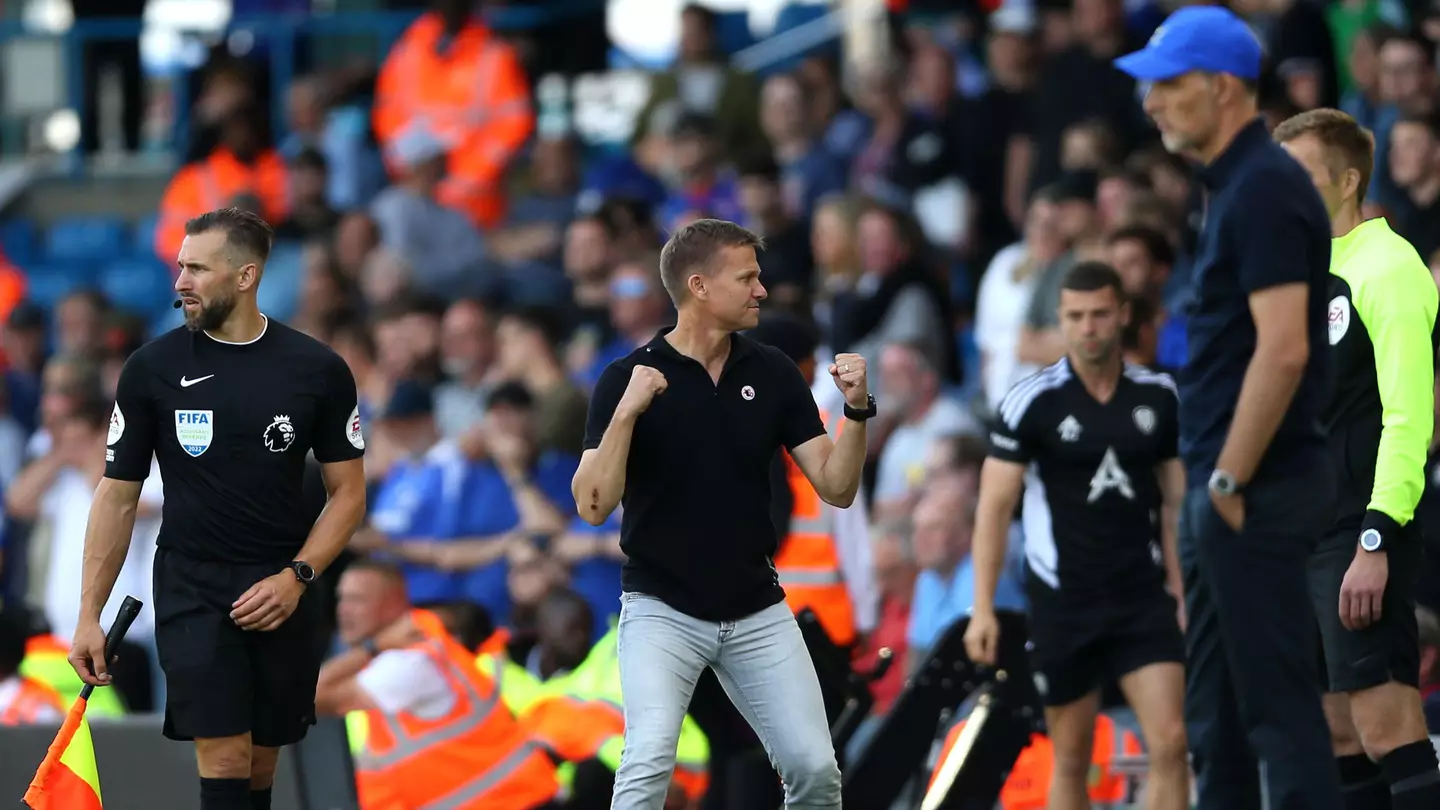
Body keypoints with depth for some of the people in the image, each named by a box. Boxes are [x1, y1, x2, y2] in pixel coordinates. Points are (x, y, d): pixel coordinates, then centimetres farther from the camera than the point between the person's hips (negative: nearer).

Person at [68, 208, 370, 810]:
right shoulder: (153, 369, -2)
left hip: (282, 599, 1)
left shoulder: (319, 371, -1)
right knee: (224, 761, -13)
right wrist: (89, 614, -2)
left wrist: (297, 577, -10)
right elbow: (117, 494, 3)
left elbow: (347, 492, 5)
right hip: (192, 595, -1)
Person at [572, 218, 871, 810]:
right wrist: (627, 411, -27)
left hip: (757, 612, 4)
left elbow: (836, 488, 1)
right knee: (650, 760, -24)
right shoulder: (628, 378, -9)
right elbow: (594, 506, -16)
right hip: (662, 610, -4)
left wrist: (856, 410, -15)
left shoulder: (774, 374, 2)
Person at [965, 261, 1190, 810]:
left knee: (1170, 743, -11)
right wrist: (983, 609, -10)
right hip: (1063, 600, -2)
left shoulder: (1158, 396, 4)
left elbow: (1175, 501, 11)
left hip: (1143, 596, 2)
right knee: (1071, 760, 5)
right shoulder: (1031, 402, -5)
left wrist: (1183, 594, 5)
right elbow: (994, 507, -4)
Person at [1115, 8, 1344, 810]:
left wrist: (1231, 480, -19)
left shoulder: (1264, 189, -17)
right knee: (1218, 711, 13)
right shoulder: (1234, 183, 15)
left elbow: (1284, 351, -24)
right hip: (1227, 483, 10)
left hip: (1259, 489, -10)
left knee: (1278, 705, -8)